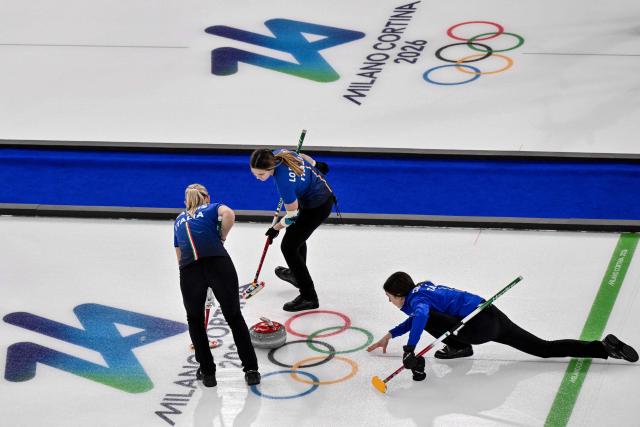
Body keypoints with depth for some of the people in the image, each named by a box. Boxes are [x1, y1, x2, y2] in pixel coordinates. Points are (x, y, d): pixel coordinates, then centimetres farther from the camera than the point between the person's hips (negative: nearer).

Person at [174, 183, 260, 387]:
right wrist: (221, 237, 12)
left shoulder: (179, 220, 33)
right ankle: (251, 370, 15)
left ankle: (207, 372, 26)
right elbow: (229, 214, -3)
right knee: (234, 316, 15)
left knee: (195, 320, 24)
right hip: (219, 263, -1)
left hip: (189, 270, 2)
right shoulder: (213, 208, 23)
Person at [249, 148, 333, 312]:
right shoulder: (278, 154, -16)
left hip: (317, 207, -9)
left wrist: (275, 229, -4)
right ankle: (296, 274, 54)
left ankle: (309, 297, -1)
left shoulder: (284, 182, -37)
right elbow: (302, 156, 7)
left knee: (289, 247, -5)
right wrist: (316, 165, 28)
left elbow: (292, 215, -21)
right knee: (297, 235, 31)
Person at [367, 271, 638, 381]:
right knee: (545, 349, 5)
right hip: (492, 317, 10)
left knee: (429, 317, -13)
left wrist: (409, 349, -37)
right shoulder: (422, 289, 22)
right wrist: (390, 335, 38)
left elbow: (420, 316, -31)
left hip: (479, 326, -10)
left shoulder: (416, 299, -6)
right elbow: (416, 319, 41)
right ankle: (605, 347, -3)